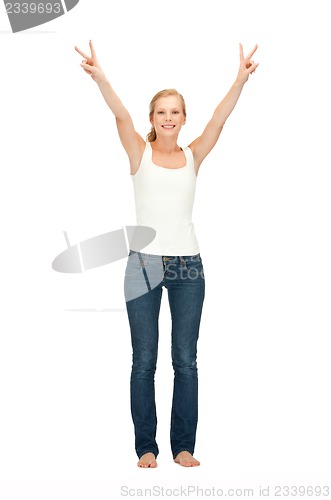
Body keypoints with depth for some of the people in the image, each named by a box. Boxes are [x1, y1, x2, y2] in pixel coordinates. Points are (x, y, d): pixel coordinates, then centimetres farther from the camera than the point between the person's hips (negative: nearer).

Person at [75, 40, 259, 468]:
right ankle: (146, 446, 14)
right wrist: (100, 77, -31)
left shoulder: (193, 157, 8)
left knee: (186, 361, 5)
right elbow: (120, 115, -15)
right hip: (144, 263, -2)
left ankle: (184, 446, 16)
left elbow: (220, 119, -6)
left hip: (187, 264, 2)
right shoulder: (140, 153, 3)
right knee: (144, 361, 4)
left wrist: (241, 80, -20)